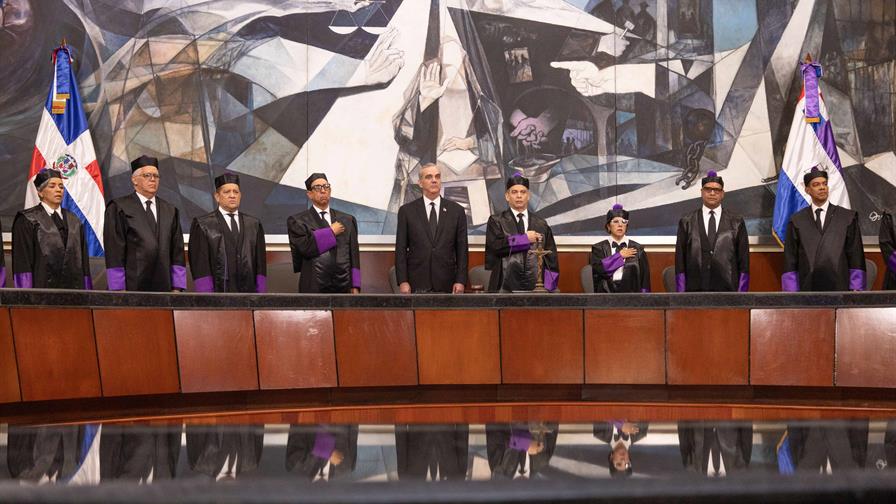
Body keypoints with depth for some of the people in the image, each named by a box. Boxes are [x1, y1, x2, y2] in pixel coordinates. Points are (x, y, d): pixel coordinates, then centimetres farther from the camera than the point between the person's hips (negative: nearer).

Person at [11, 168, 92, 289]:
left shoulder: (74, 221, 15)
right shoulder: (27, 221, 2)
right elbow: (22, 261, -4)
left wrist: (86, 291, 6)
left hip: (73, 288, 4)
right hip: (42, 287, -4)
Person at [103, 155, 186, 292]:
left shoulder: (170, 211, 14)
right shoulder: (118, 208, 3)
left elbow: (177, 252, 11)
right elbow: (114, 251, -3)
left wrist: (177, 288, 2)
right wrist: (119, 290, -10)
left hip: (163, 287, 3)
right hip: (132, 286, -3)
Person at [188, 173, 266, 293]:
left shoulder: (254, 225, 12)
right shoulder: (202, 225, 2)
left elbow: (260, 265, 10)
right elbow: (200, 265, -4)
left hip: (248, 291, 3)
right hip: (218, 291, -3)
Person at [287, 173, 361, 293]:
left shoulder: (347, 220, 13)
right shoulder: (297, 221, 4)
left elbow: (354, 257, 11)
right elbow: (305, 247, -14)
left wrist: (355, 287, 4)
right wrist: (331, 232, -4)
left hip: (344, 288, 3)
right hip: (313, 288, -2)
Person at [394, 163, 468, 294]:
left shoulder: (456, 210, 7)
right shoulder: (406, 210, 5)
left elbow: (462, 249, 5)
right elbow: (401, 249, 2)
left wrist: (460, 280, -3)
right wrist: (402, 281, -6)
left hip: (446, 284, 1)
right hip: (417, 284, -1)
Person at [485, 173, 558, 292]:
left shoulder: (541, 224, 11)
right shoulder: (496, 221, 5)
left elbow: (551, 259, 10)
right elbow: (495, 245, -13)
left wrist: (549, 287, -1)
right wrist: (525, 238, -8)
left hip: (535, 286, 2)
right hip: (505, 287, -2)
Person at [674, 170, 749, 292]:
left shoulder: (736, 222, 8)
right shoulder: (686, 222, 8)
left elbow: (744, 260, 7)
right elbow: (680, 262, 6)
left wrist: (741, 292, -1)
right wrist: (681, 294, -1)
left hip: (727, 290, 0)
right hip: (694, 290, 0)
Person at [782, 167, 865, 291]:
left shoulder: (848, 217, 7)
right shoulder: (796, 221, 7)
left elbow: (856, 257, 5)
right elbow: (790, 262, 5)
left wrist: (856, 289, -2)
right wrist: (791, 291, -3)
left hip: (839, 287, 0)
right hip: (807, 288, 0)